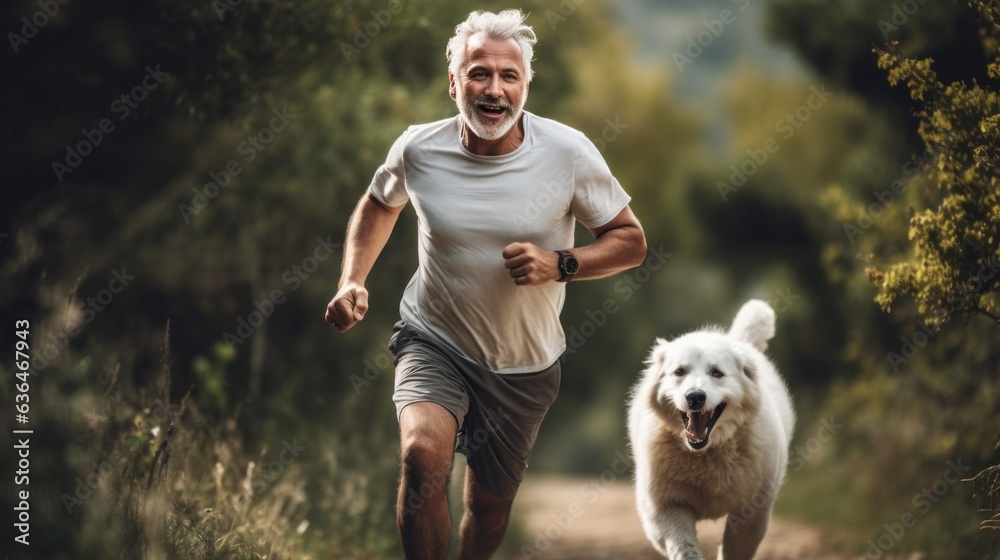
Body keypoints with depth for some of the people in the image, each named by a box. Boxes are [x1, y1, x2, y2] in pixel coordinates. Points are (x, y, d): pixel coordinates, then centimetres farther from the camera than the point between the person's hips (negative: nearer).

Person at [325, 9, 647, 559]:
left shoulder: (568, 153, -16)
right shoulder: (418, 150, -13)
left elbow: (630, 240, -7)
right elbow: (378, 205, 10)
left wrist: (559, 264, -25)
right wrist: (351, 281, -5)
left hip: (524, 365, 1)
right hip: (433, 343, -1)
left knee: (490, 503, 14)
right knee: (422, 455, -29)